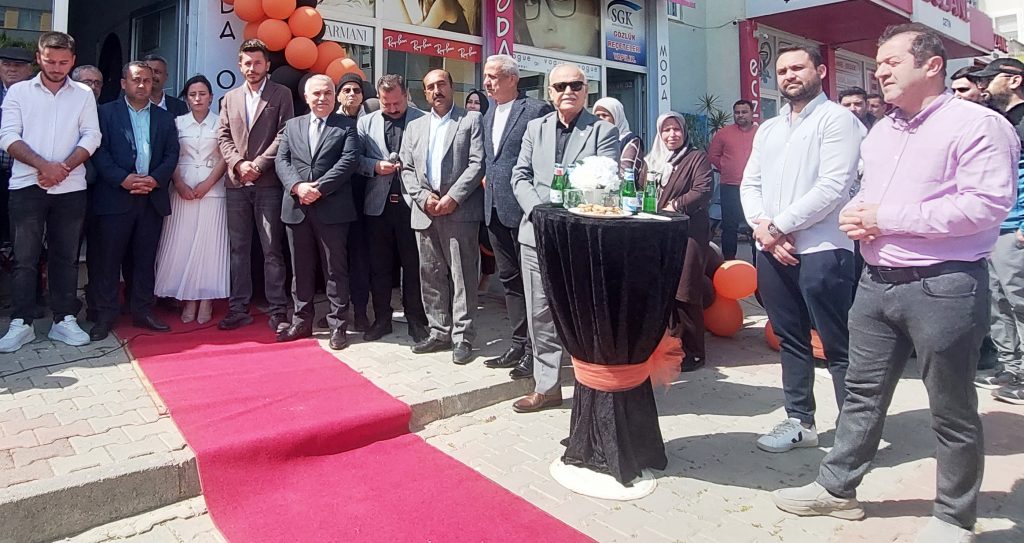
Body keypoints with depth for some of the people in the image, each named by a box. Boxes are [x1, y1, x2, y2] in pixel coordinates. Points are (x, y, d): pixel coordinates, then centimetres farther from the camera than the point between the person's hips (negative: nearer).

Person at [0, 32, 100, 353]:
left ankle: (64, 320, 13)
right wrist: (44, 165, -14)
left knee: (66, 257, 6)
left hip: (70, 188, 1)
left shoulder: (84, 95, 9)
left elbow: (91, 137, 0)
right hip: (27, 186, -1)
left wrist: (63, 167, -13)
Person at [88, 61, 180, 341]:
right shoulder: (106, 112, 5)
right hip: (115, 197, -2)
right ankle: (105, 315, 9)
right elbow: (99, 151, -4)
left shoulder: (165, 118, 14)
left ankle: (142, 310, 17)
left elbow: (172, 155, 6)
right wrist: (123, 179, -15)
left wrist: (154, 179, -10)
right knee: (108, 258, 0)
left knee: (146, 258, 8)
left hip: (153, 198, 3)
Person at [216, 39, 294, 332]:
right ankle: (239, 308, 14)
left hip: (268, 183, -4)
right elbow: (223, 137, 11)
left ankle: (278, 311, 3)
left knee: (272, 249, -2)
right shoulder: (230, 98, 17)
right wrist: (239, 164, -6)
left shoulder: (281, 94, 5)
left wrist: (258, 165, -11)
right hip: (236, 184, 4)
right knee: (238, 249, 7)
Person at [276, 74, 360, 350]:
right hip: (297, 208, 4)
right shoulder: (292, 125, 16)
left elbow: (348, 161, -8)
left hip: (332, 208, -4)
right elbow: (282, 161, 7)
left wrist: (319, 188, -16)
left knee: (336, 269, 2)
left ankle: (337, 325, 10)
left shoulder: (346, 125, 5)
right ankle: (301, 322, 21)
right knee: (301, 269, 11)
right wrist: (297, 186, -12)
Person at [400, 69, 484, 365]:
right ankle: (439, 332, 18)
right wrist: (424, 197, -4)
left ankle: (463, 337, 3)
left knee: (462, 275, -3)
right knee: (431, 275, 8)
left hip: (460, 210, -5)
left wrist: (452, 197, -13)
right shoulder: (414, 126, 18)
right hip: (425, 212, 5)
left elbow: (477, 164, -5)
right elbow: (407, 169, 12)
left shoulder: (471, 120, 5)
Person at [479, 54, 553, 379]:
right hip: (495, 209, 8)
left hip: (524, 209, -8)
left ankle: (535, 349, 8)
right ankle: (519, 344, 22)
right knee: (509, 279, 13)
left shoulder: (536, 111, -8)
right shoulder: (488, 116, 17)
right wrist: (487, 179, 11)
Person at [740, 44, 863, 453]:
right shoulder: (768, 129, 18)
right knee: (790, 340, 14)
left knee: (838, 347, -2)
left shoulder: (837, 119, -3)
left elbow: (833, 187, -14)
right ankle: (800, 421, 24)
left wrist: (778, 226, -12)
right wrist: (763, 227, -5)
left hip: (821, 250, -7)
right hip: (772, 250, 7)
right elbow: (750, 185, 13)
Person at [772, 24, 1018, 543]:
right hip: (877, 281, 7)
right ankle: (837, 487, 27)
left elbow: (987, 204, -20)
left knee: (952, 411, 7)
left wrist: (888, 218, -19)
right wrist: (854, 214, 0)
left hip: (944, 286, -7)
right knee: (862, 393, 14)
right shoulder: (881, 131, 16)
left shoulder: (977, 124, -10)